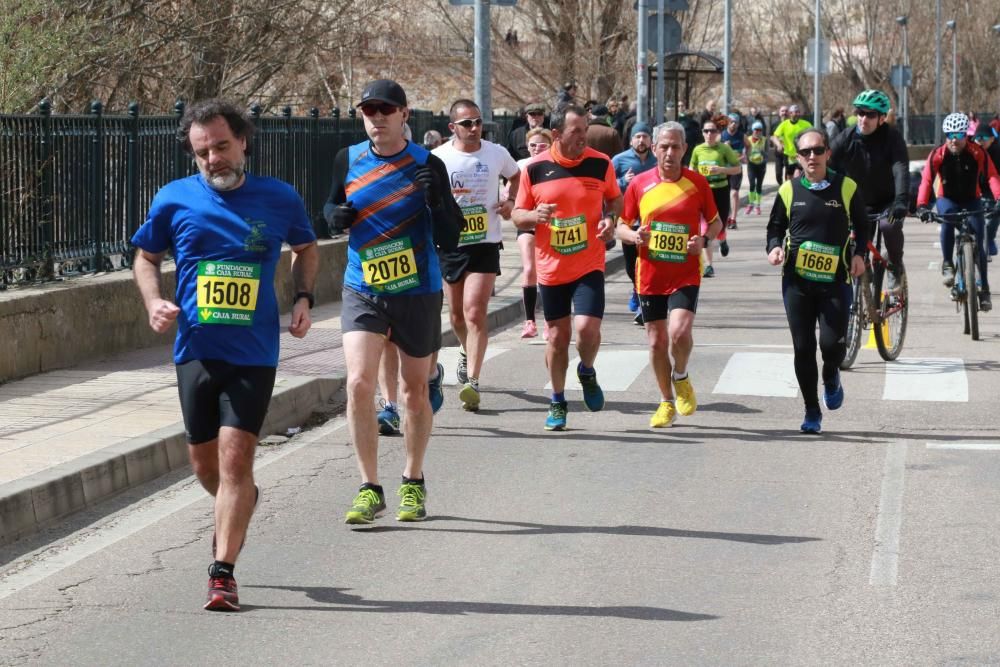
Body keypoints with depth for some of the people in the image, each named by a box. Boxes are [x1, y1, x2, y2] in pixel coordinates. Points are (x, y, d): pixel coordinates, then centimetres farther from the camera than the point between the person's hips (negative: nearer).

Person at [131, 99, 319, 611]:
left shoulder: (279, 199, 1)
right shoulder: (175, 200, 1)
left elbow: (306, 249, 20)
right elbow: (147, 257, 15)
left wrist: (303, 299, 5)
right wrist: (154, 302, -4)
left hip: (253, 353, -2)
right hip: (196, 350, 2)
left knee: (235, 456, -11)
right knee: (203, 459, 11)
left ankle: (223, 573, -6)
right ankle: (239, 506, 45)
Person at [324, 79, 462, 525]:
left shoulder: (427, 165, -8)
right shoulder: (348, 161, 0)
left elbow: (450, 241, -9)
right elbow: (333, 207, 17)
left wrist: (436, 201, -26)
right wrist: (334, 215, -6)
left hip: (417, 292, -1)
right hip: (361, 290, 1)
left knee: (415, 392, 10)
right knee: (359, 383, -14)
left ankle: (413, 484, 28)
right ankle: (369, 489, -4)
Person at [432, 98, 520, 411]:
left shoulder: (497, 153, 1)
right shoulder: (438, 158, -5)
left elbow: (516, 175, 22)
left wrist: (511, 201, 4)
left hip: (485, 243, -1)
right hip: (449, 244, 1)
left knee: (475, 312, -15)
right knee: (457, 314, 15)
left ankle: (472, 381, -19)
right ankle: (468, 353, 47)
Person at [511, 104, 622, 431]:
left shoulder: (601, 164, -2)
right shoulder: (534, 169, -3)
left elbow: (615, 198, 15)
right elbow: (517, 215, 5)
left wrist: (610, 218, -7)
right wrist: (534, 216, -17)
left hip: (590, 265, -1)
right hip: (551, 267, 1)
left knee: (587, 327, -16)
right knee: (557, 335, 7)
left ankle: (587, 372, 17)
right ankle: (557, 401, 24)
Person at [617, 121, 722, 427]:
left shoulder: (698, 183, -1)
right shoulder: (639, 184, 1)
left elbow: (715, 222, 11)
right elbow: (622, 226, 8)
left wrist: (704, 239, -10)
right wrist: (634, 236, -14)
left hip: (686, 273, -2)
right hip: (650, 275, 2)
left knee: (679, 330, -21)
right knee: (657, 341, 7)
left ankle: (681, 378, 10)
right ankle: (667, 403, 24)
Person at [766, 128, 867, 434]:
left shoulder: (846, 187, 1)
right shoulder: (789, 190, 4)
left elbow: (861, 226, 13)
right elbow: (775, 226, 15)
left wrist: (859, 254, -4)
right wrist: (774, 247, -5)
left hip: (835, 281, -1)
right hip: (797, 281, 1)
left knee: (832, 342, -14)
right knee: (803, 348, 0)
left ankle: (831, 377, 22)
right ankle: (812, 412, 14)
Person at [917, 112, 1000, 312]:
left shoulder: (978, 153, -18)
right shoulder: (938, 155, -18)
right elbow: (926, 180, -26)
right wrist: (922, 205, -42)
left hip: (971, 201, 1)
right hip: (947, 199, -1)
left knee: (978, 243, -9)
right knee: (948, 219, -35)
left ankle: (984, 289, 3)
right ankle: (947, 264, -21)